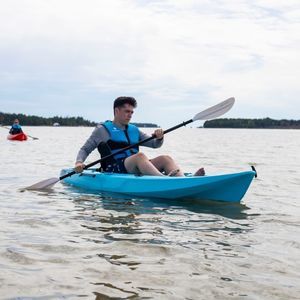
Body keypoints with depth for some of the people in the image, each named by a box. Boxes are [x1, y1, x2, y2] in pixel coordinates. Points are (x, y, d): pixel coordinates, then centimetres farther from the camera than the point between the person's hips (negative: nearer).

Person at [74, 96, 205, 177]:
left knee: (165, 158, -19)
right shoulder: (102, 130, 11)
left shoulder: (134, 130, 27)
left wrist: (159, 138, 0)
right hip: (114, 170, -5)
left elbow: (154, 144, 24)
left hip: (136, 169, 6)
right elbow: (85, 149, 11)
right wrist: (79, 162, -10)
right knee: (139, 155, -35)